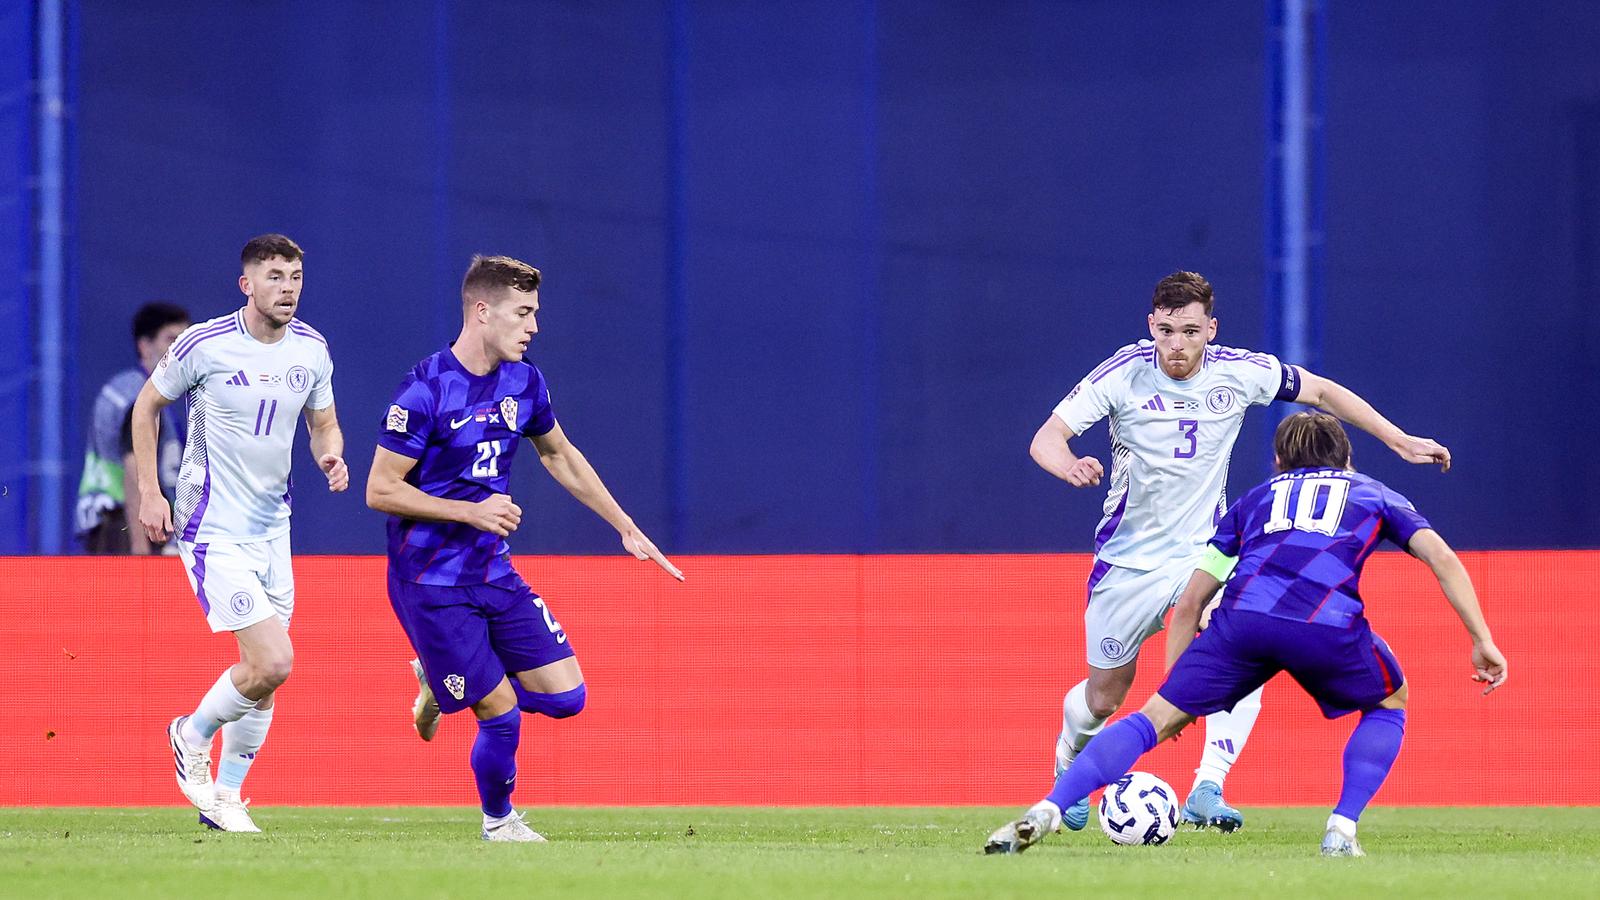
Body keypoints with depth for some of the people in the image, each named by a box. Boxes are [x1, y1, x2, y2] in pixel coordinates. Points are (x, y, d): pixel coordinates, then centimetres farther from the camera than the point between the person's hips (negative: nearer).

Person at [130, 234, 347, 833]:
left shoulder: (311, 349, 2)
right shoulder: (203, 345, -13)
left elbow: (324, 423, 16)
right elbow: (147, 405, 2)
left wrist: (332, 458, -7)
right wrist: (149, 492, -2)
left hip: (272, 528, 6)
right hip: (213, 531, -6)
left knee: (263, 676, 9)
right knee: (273, 662, -16)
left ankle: (224, 798, 24)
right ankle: (194, 735, 11)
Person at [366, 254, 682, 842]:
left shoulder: (523, 382, 3)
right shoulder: (425, 390, -18)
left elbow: (559, 454, 21)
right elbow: (380, 490, -16)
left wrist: (626, 528, 21)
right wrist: (471, 511, -23)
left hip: (493, 573, 7)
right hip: (431, 585, -7)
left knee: (565, 695, 0)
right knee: (501, 713, -6)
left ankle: (444, 681, 24)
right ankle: (498, 822, 22)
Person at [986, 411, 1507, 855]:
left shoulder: (1258, 499, 36)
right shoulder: (1373, 494, 34)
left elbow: (1189, 602, 32)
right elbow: (1443, 558, 19)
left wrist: (1173, 686, 37)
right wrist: (1482, 641, 19)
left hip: (1241, 616, 1)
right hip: (1327, 625, -1)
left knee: (1159, 717, 9)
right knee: (1390, 703, 28)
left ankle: (1047, 811, -10)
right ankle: (1342, 831, 12)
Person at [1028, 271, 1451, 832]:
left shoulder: (1239, 373, -9)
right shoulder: (1124, 374, -15)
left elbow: (1321, 392, 6)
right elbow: (1046, 437, -19)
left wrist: (1400, 442, 4)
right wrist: (1069, 466, -43)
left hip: (1204, 551, 1)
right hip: (1128, 557, -1)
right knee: (1104, 697, 8)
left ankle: (1207, 791, -26)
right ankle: (1067, 769, 41)